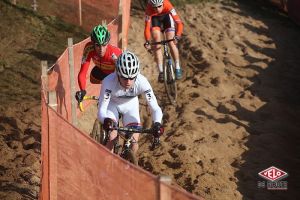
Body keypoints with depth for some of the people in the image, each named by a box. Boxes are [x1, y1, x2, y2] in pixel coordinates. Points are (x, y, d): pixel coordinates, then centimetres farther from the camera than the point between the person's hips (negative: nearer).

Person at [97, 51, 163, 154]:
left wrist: (157, 123, -53)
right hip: (112, 104, -1)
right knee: (111, 138, -20)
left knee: (134, 141, -11)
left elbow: (155, 109, -33)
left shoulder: (142, 82, -36)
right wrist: (105, 120, -61)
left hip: (131, 105, 1)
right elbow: (101, 110, -38)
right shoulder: (109, 82, -39)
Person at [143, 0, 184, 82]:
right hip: (155, 18, 0)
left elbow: (179, 23, -42)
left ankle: (177, 68, 5)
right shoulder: (149, 9, -38)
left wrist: (177, 36, -55)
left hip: (166, 16, 0)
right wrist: (147, 42, -46)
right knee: (157, 43, -13)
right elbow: (147, 27, -35)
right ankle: (161, 72, -9)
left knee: (171, 42, -10)